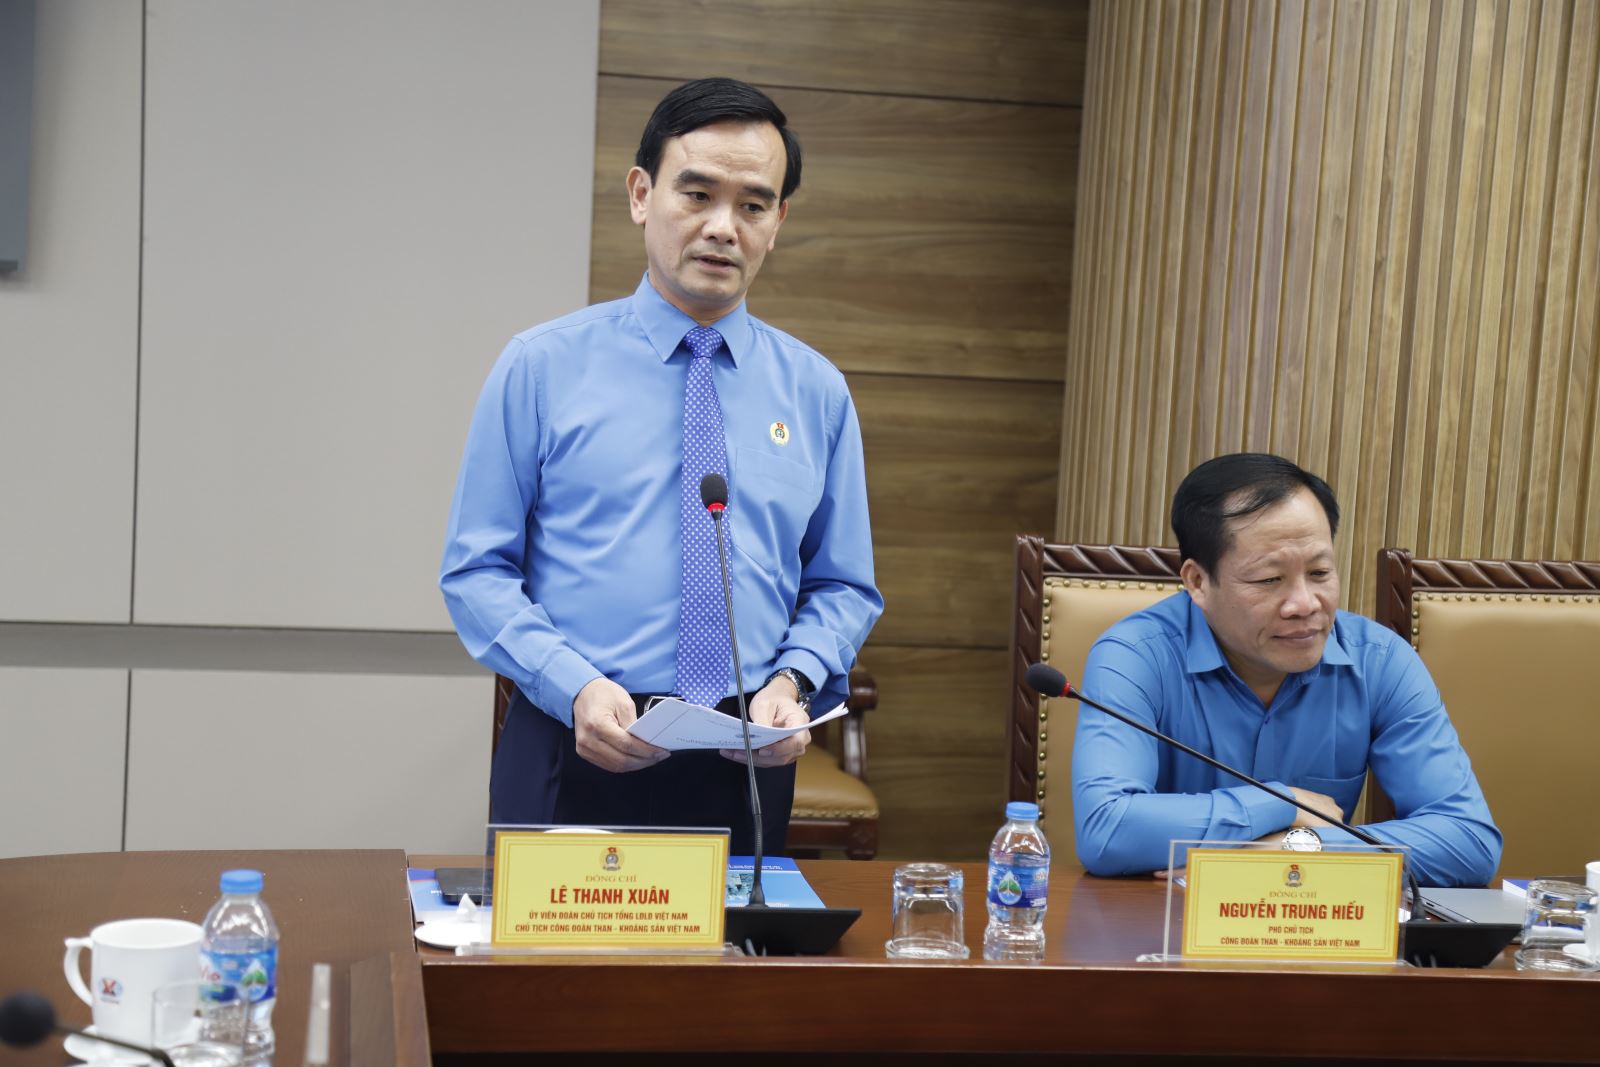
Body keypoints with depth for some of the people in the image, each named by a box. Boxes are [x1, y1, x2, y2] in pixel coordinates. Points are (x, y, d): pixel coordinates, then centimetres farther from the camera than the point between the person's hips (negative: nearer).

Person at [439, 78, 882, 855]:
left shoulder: (815, 392, 8)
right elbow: (476, 570, -1)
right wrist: (577, 687, -17)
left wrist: (793, 681, -10)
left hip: (748, 764, 2)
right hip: (575, 760, -2)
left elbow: (842, 588, 10)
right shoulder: (542, 368, 1)